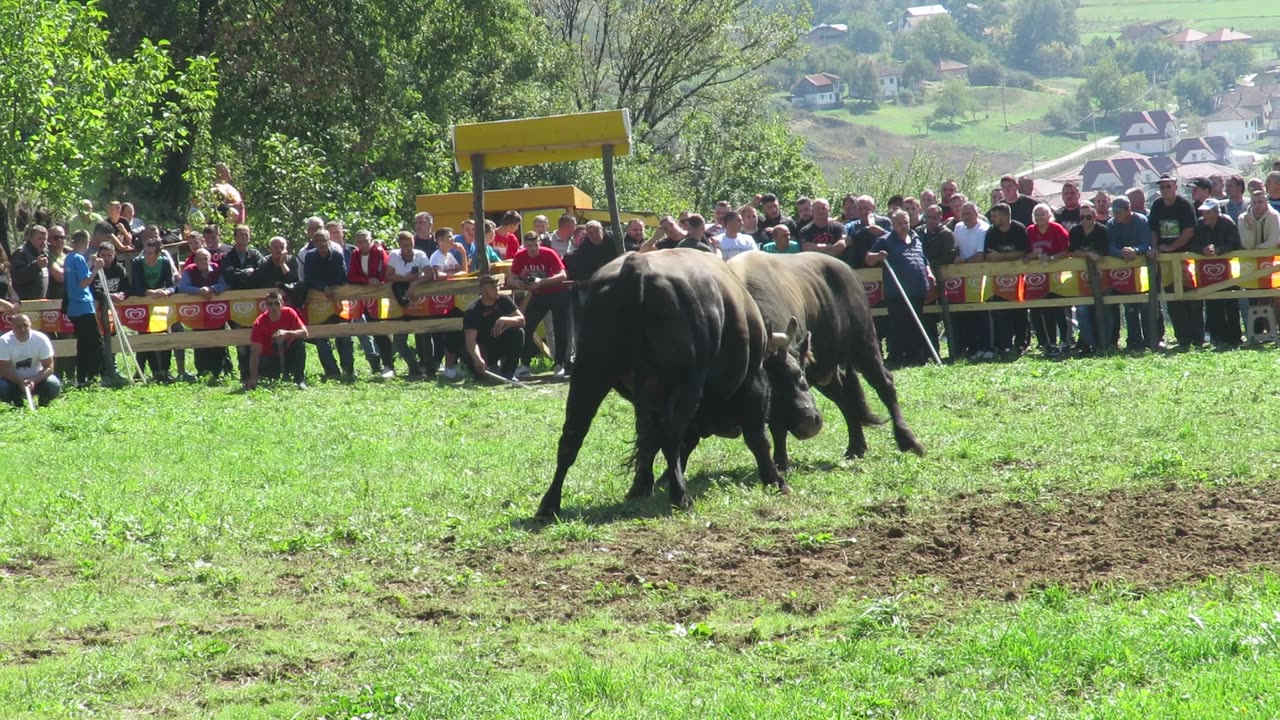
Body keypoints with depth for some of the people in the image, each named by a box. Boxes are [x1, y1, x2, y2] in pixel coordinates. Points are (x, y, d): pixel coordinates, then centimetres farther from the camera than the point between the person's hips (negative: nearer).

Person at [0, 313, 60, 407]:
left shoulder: (41, 339, -17)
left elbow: (49, 367, -16)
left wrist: (33, 381, -33)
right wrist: (20, 382, -34)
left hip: (37, 377, 0)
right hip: (14, 379, 0)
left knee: (54, 386, -29)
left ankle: (43, 404, 5)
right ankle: (17, 402, 3)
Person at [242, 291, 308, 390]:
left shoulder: (289, 313, -15)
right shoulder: (260, 323, -22)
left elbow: (304, 333, -21)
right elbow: (255, 352, -27)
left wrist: (287, 333, -40)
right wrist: (253, 378, -36)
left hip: (288, 356, 2)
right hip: (270, 358, -2)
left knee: (300, 343, -27)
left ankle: (300, 380, -16)